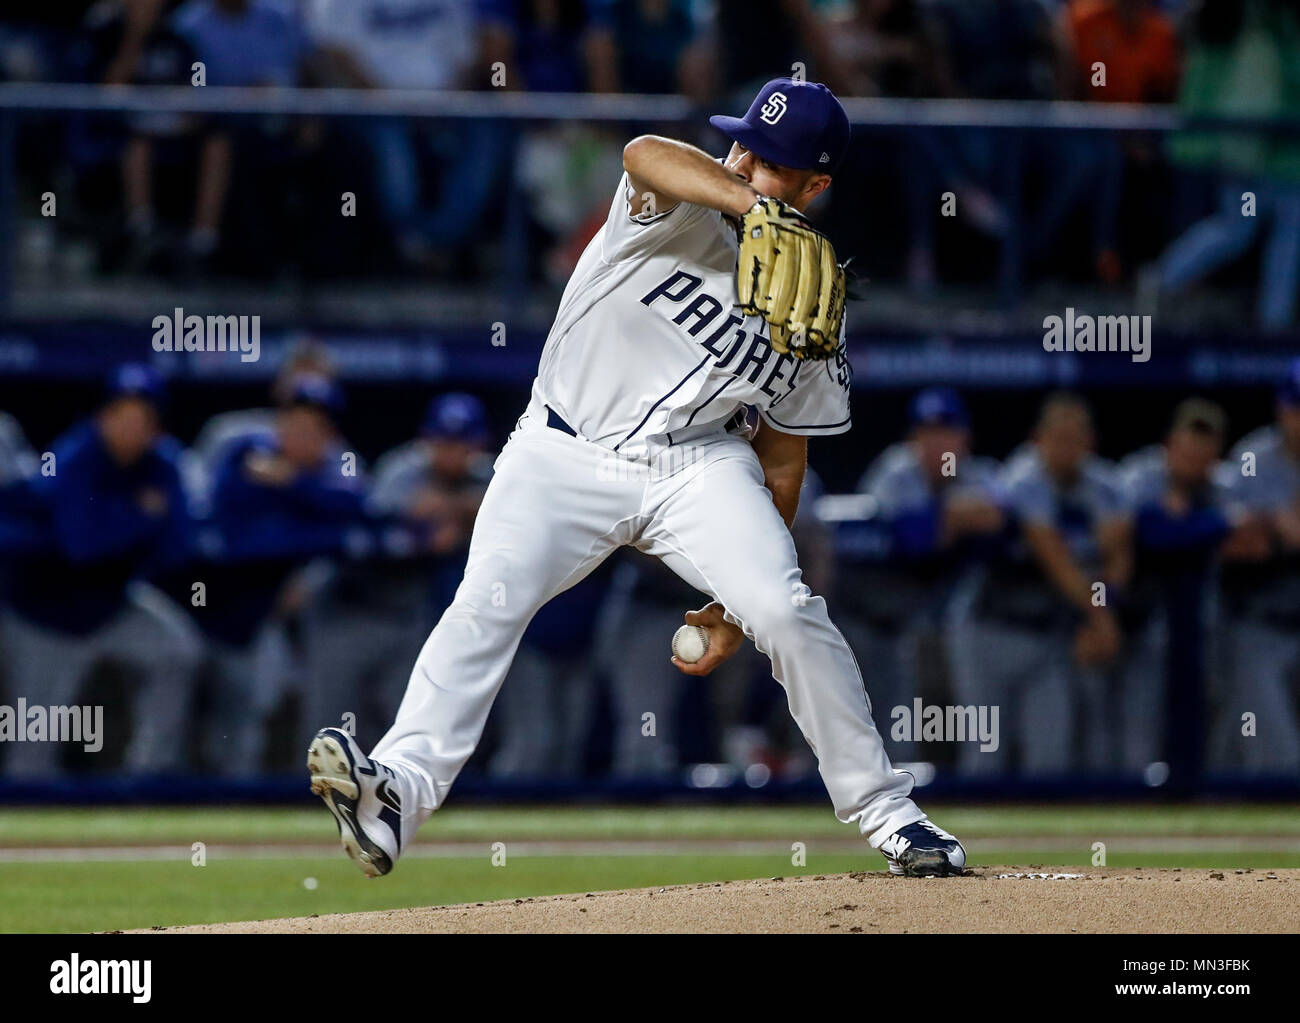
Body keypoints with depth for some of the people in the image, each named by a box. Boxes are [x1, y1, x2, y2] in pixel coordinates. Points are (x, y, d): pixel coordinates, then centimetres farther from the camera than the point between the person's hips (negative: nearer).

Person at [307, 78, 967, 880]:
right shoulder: (687, 210, -8)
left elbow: (781, 459, 9)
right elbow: (646, 154, -34)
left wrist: (740, 603, 7)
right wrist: (752, 206, -52)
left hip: (698, 467, 2)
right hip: (564, 453, -2)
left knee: (788, 614, -17)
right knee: (488, 602, -23)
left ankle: (883, 809, -3)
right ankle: (398, 790, -33)